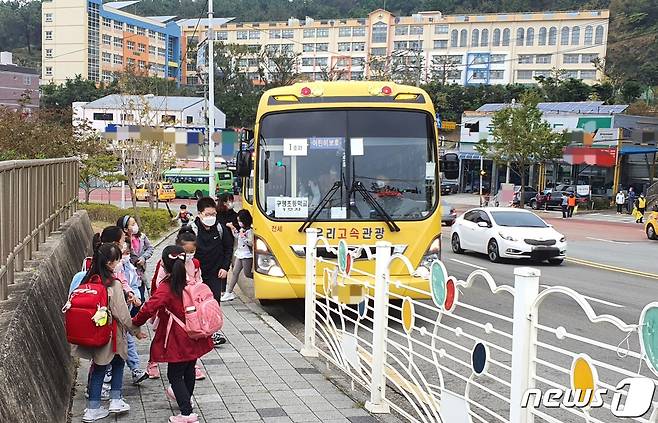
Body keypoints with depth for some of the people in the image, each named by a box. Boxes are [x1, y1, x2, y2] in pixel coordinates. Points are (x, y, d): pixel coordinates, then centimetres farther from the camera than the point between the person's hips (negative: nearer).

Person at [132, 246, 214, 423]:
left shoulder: (166, 288, -20)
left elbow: (149, 308, -30)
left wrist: (135, 322, -14)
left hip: (178, 341, -7)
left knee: (175, 375, 3)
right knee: (189, 370, 25)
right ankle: (185, 397, 47)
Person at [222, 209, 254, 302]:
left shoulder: (249, 231, -16)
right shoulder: (242, 229, 11)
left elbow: (251, 243, -23)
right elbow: (237, 236, 28)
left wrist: (243, 236, -27)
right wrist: (233, 229, 17)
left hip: (247, 256, -9)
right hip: (239, 254, 9)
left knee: (247, 274, -3)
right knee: (235, 272, 6)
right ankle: (229, 292, 7)